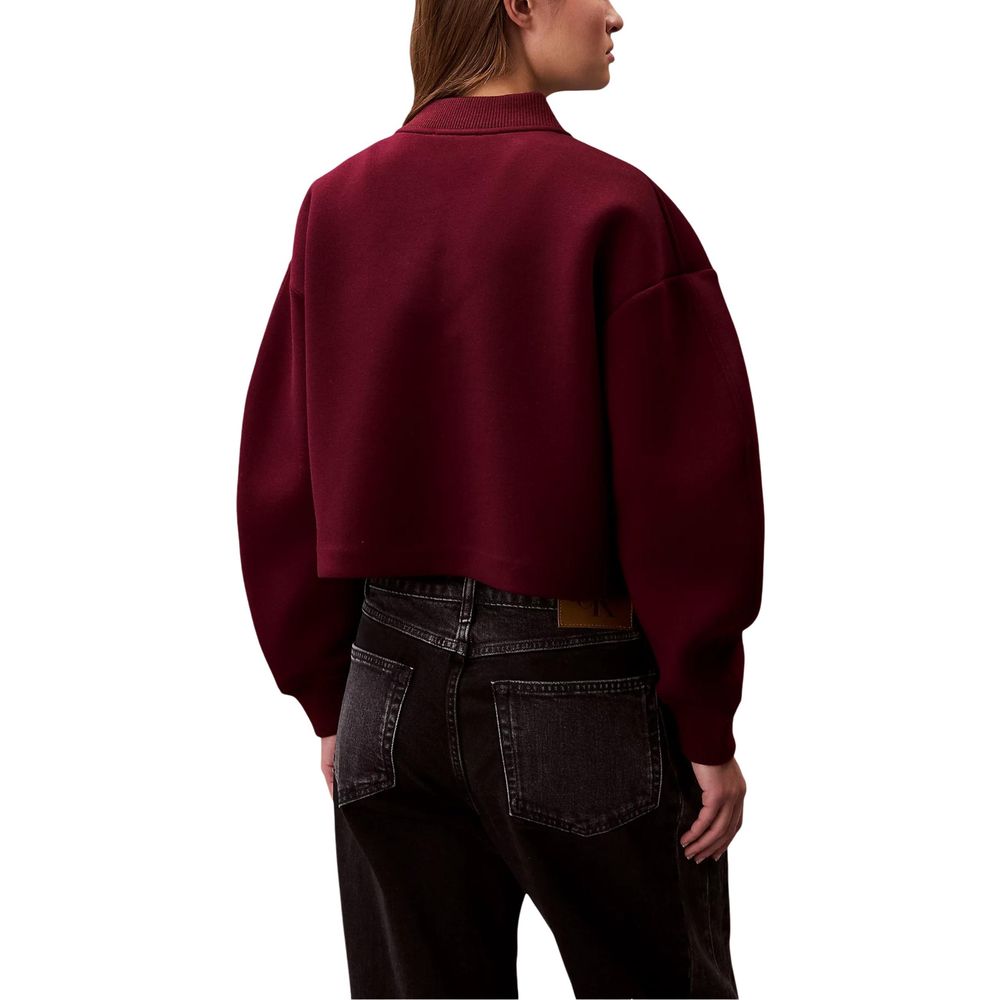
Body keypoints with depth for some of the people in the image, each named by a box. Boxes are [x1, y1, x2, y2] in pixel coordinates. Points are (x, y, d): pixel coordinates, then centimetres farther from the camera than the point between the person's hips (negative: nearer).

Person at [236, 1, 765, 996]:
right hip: (578, 685, -4)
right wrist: (709, 729, -5)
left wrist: (328, 701, 12)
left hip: (392, 685, 5)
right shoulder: (615, 210, -13)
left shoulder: (337, 205, 0)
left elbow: (279, 477, 3)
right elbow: (690, 482, -14)